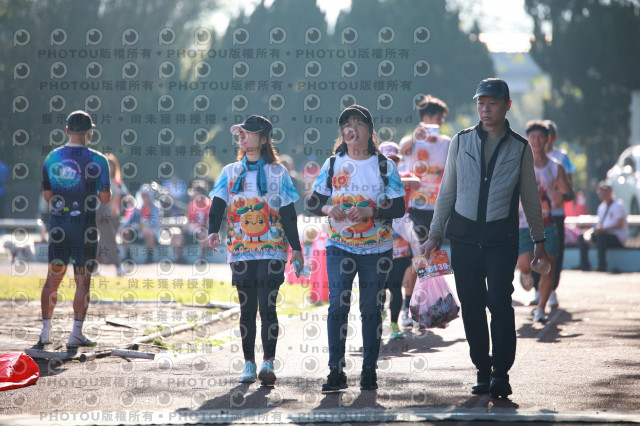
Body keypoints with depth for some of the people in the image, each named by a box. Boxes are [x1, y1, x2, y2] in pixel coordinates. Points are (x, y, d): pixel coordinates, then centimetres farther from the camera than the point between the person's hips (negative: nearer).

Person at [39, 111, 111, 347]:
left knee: (53, 278, 12)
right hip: (84, 226, -3)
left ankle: (46, 332, 14)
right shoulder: (97, 160, -9)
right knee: (83, 280, 3)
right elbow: (105, 198, -9)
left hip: (58, 226, 3)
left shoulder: (52, 158, 2)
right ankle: (76, 333, 1)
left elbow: (48, 196, 6)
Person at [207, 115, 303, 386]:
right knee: (247, 308, 4)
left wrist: (296, 247, -1)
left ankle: (268, 363, -17)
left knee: (267, 305, -12)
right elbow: (218, 204, 1)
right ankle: (249, 364, 10)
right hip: (240, 250, 3)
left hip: (271, 249, -3)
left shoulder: (277, 172, 6)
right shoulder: (230, 172, 12)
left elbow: (288, 213, 4)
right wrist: (213, 231, -18)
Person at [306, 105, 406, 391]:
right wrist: (328, 209, -14)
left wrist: (370, 212, -19)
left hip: (376, 249, 0)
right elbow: (312, 203, 8)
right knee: (338, 304, -9)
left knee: (371, 308, 4)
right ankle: (336, 371, -6)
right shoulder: (332, 165, 6)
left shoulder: (385, 166, 1)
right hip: (339, 246, 0)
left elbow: (399, 208, -3)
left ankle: (369, 370, 13)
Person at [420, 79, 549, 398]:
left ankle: (501, 373, -13)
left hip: (501, 237, -2)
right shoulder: (461, 142, 8)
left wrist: (538, 239, 15)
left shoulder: (520, 148, 5)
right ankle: (483, 371, 12)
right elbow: (447, 191, 13)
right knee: (471, 306, 2)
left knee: (499, 301, -15)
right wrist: (435, 234, 10)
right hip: (464, 236, 2)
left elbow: (530, 197, 13)